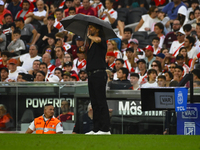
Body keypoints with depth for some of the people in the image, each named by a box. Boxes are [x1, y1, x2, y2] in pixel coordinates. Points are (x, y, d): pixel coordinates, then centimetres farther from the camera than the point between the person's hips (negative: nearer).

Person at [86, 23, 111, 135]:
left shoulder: (102, 41, -6)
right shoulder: (90, 42, 20)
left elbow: (97, 40, -27)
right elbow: (86, 56, 23)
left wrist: (89, 36, -8)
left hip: (99, 74, -9)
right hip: (91, 74, 9)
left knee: (101, 102, -9)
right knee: (94, 103, 9)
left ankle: (105, 129, -9)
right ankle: (96, 128, 11)